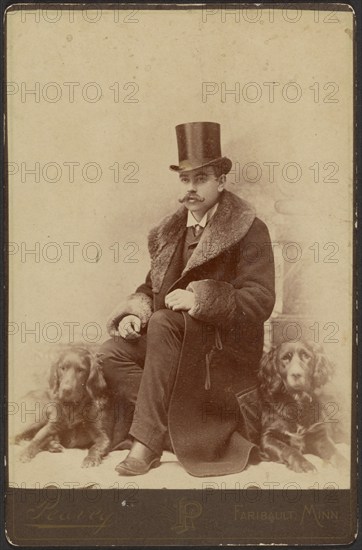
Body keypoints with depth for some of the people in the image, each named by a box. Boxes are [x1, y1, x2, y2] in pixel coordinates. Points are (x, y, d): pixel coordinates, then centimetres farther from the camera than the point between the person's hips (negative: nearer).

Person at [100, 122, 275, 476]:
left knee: (163, 324, -32)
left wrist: (199, 300, -24)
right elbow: (152, 287, 21)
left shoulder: (250, 231, -4)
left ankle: (147, 441, -27)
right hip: (176, 341, 6)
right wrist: (136, 311, -2)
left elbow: (260, 302, -12)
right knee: (113, 351, -18)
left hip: (228, 348, -6)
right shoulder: (170, 233, 15)